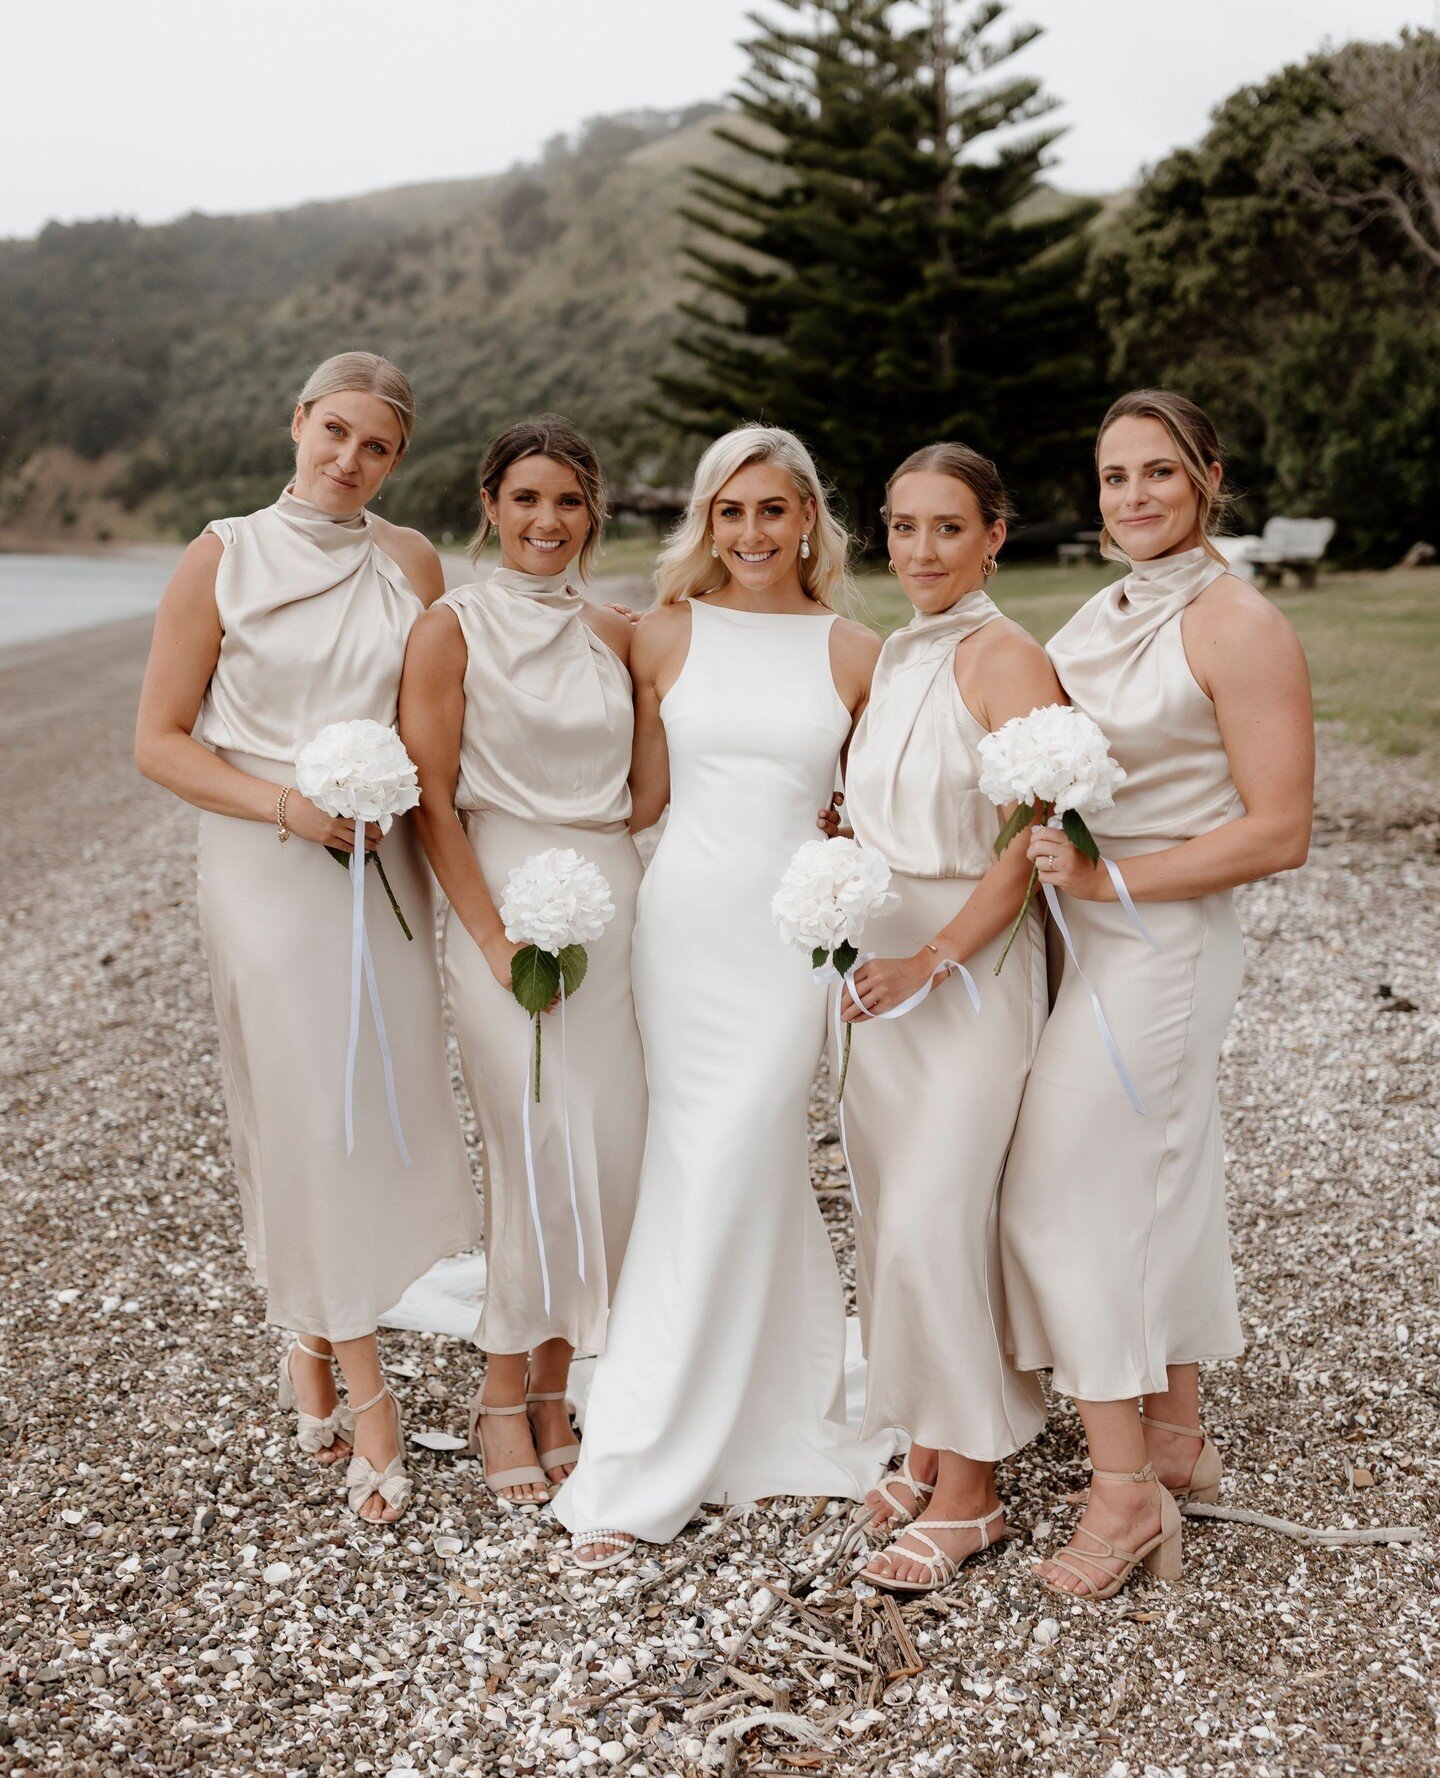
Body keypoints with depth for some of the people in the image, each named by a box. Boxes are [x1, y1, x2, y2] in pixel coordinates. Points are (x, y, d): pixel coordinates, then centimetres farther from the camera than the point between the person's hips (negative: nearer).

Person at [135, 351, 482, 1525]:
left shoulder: (410, 562, 5)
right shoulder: (222, 559, -2)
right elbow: (160, 740, -1)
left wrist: (400, 799, -7)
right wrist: (285, 805, -14)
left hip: (385, 867, 3)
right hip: (266, 868, -3)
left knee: (388, 1107, 7)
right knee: (309, 1118, -2)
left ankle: (314, 1344, 30)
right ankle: (367, 1398, 9)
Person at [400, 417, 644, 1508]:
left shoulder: (614, 635, 11)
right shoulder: (454, 628, -2)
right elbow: (433, 801, -6)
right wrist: (496, 940, -12)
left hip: (616, 897, 5)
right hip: (504, 897, -4)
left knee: (618, 1155, 2)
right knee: (543, 1154, -7)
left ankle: (553, 1390, 19)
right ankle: (504, 1400, 13)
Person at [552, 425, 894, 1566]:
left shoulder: (855, 655, 5)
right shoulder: (666, 637, 6)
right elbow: (643, 796, 10)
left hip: (792, 928, -1)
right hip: (684, 918, 1)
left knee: (715, 1184, -4)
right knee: (761, 1176, 4)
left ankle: (635, 1471, 9)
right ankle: (790, 1424, 20)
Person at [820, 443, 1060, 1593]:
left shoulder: (1007, 658, -12)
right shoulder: (895, 656, 12)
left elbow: (1037, 838, -18)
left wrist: (931, 961, -20)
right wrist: (832, 822, 3)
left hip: (973, 968, -8)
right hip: (884, 965, 8)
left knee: (935, 1220, -9)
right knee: (893, 1215, 11)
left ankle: (968, 1494, 5)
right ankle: (931, 1450, 26)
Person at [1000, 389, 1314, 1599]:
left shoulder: (1238, 625, -14)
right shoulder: (1103, 614, 11)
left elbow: (1279, 832, -17)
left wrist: (1112, 879, -20)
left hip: (1158, 942, -8)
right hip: (1086, 932, 8)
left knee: (1071, 1191, -5)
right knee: (1160, 1187, 16)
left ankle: (1127, 1490, 8)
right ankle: (1178, 1441, 30)